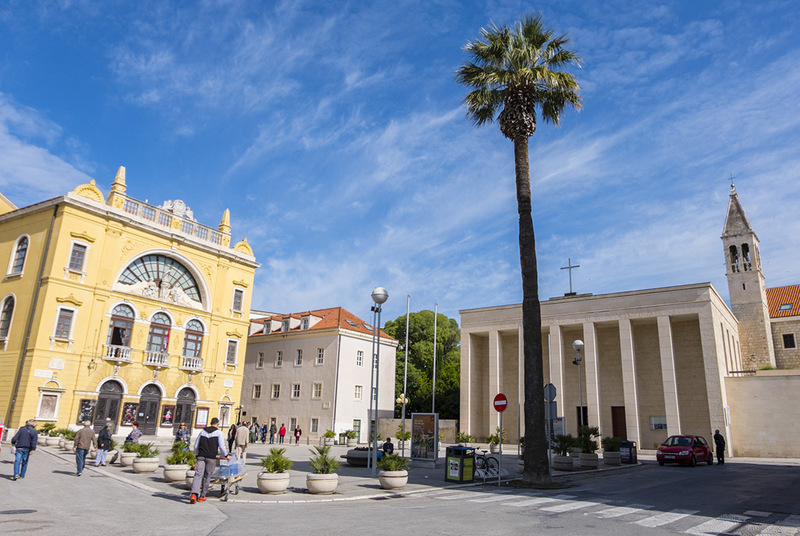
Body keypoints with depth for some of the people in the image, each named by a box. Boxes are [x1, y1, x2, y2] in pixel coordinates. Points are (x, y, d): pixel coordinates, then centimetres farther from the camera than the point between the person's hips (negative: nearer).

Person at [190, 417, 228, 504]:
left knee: (198, 475, -6)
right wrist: (225, 455, 12)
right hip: (211, 458, -2)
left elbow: (196, 445, 19)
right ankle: (202, 496, 14)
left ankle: (194, 494, -24)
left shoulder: (202, 431, 15)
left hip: (201, 456, 2)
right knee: (207, 477, 8)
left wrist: (197, 455, 35)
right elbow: (222, 447, -3)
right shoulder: (219, 432, 2)